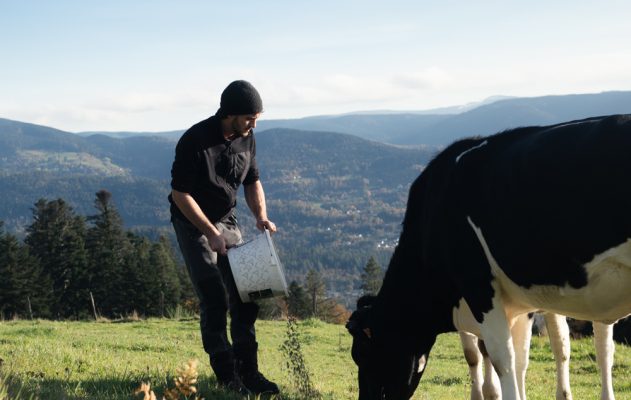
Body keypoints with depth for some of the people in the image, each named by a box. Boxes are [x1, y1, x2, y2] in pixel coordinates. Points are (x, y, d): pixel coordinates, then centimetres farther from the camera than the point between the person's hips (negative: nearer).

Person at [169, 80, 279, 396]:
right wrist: (210, 233, -24)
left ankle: (248, 371, 9)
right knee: (214, 300, -11)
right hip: (193, 224, -6)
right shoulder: (195, 141, -24)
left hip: (226, 220, 6)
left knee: (244, 294, 1)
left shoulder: (247, 138, -4)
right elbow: (180, 194, -21)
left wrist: (261, 216, -10)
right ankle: (227, 376, -4)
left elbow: (252, 181, 8)